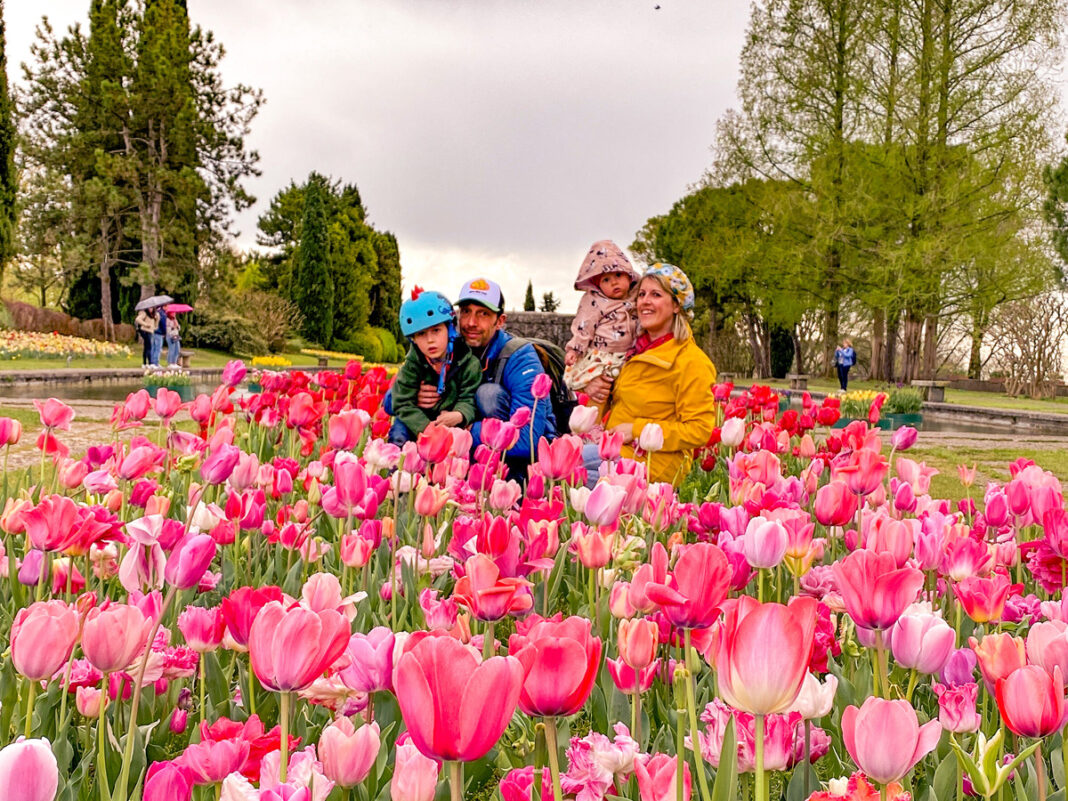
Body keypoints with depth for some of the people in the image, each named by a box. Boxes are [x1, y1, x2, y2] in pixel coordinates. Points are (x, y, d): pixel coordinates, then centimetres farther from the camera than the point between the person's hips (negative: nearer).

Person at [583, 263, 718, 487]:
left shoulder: (692, 362, -12)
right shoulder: (637, 349, 13)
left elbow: (700, 430, -16)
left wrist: (637, 430, -18)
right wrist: (597, 388, 5)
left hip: (653, 465, -8)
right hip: (617, 450, 8)